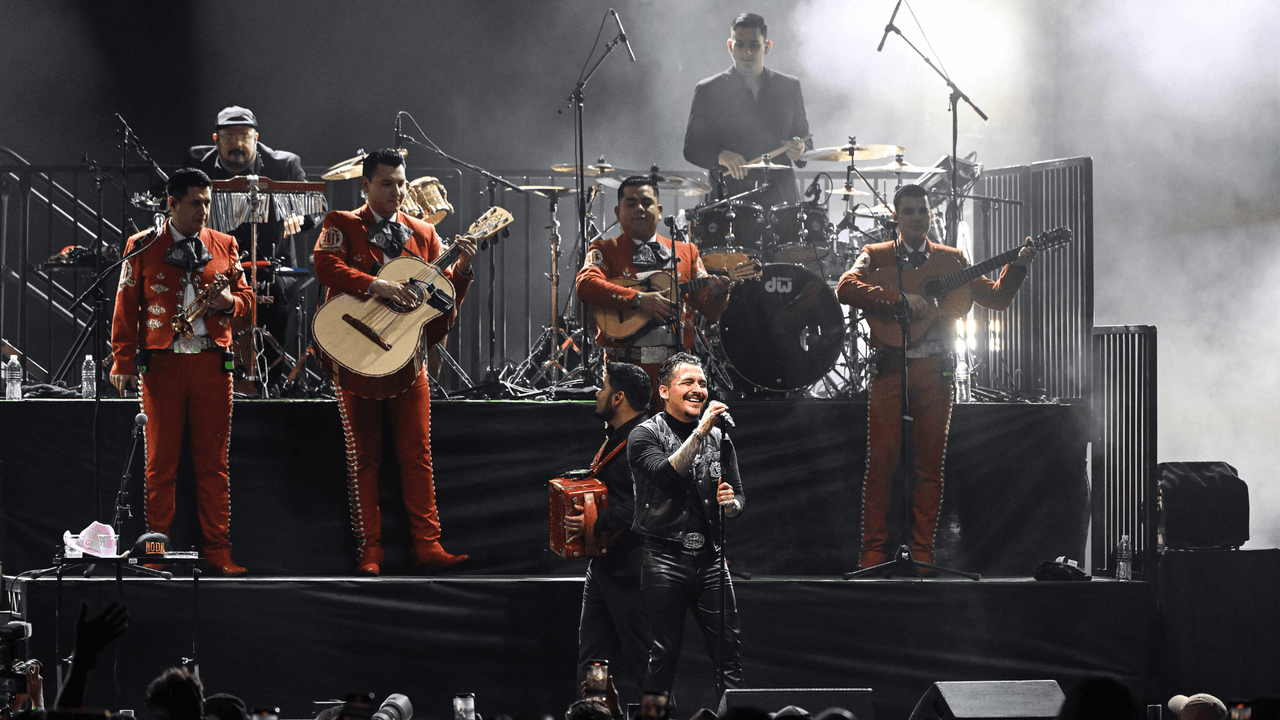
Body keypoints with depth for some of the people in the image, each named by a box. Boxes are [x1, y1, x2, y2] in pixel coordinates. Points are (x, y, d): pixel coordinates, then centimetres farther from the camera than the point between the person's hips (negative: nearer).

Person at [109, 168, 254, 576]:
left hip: (212, 362, 2)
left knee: (213, 462, 2)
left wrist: (230, 302, -6)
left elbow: (245, 295, 18)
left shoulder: (224, 246, 12)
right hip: (162, 362, -2)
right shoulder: (143, 248, 5)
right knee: (161, 461, 0)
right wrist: (123, 363, -3)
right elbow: (126, 308, 4)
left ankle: (218, 552, 4)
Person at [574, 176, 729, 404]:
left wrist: (717, 293, -11)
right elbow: (585, 284, -11)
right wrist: (638, 299, -20)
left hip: (676, 366, 2)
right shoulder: (605, 250, 10)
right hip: (625, 366, -2)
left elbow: (709, 309, 13)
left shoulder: (686, 252, 19)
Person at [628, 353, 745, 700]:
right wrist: (700, 431, -23)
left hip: (710, 558, 4)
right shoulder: (645, 435, -1)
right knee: (664, 655, -1)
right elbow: (666, 476, -20)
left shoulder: (719, 437, 13)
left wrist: (732, 503, -7)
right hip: (664, 559, -4)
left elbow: (739, 497, 16)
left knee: (729, 651, -1)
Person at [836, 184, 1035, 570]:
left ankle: (922, 551, 7)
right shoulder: (876, 256, 9)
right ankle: (873, 551, -2)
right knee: (880, 462, -7)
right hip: (891, 369, -2)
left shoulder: (950, 259, 16)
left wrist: (1017, 266, -3)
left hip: (935, 370, 2)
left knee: (930, 463, 2)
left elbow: (996, 298, 14)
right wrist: (900, 300, -18)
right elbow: (845, 288, -9)